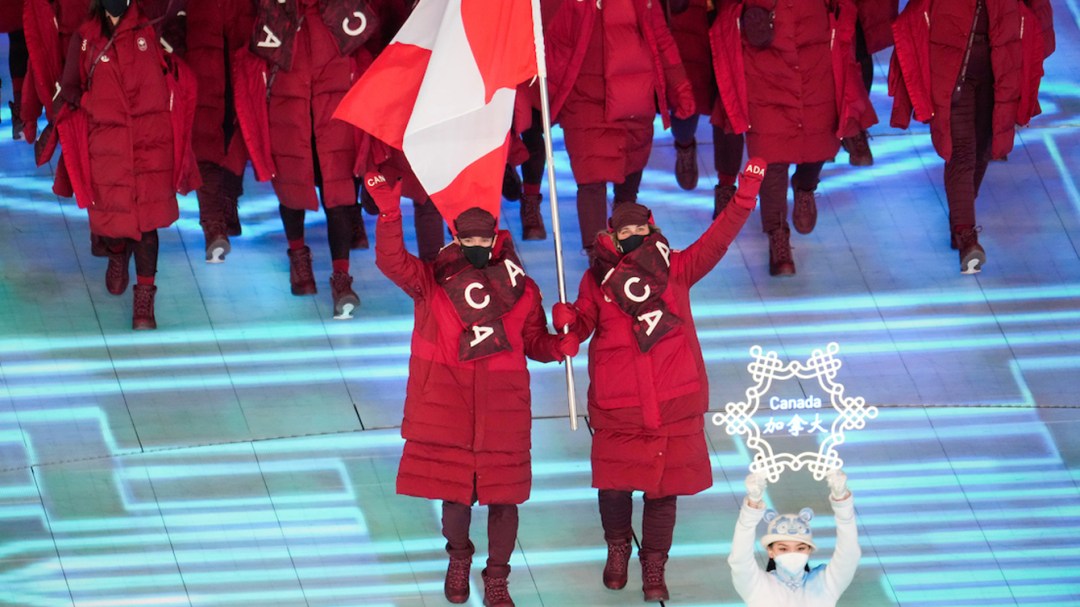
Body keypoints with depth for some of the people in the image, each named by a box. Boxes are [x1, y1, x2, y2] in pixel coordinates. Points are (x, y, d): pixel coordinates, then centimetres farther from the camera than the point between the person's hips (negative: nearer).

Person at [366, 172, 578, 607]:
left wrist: (561, 345, -12)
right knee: (454, 492, 6)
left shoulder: (521, 289, 3)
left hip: (502, 410, 1)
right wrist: (389, 212, -30)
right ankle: (458, 558, 38)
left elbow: (535, 343, 9)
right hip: (446, 406, -1)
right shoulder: (433, 281, -2)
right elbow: (392, 261, -17)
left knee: (503, 495, 4)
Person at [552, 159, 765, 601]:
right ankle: (618, 548, 35)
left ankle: (654, 567, 23)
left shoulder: (674, 269, 3)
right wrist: (566, 319, -24)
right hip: (617, 408, 0)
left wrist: (745, 196, -14)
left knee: (663, 490, 5)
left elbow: (716, 241, -5)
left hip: (673, 408, 0)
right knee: (613, 485, 5)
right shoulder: (598, 279, 2)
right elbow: (581, 326, -1)